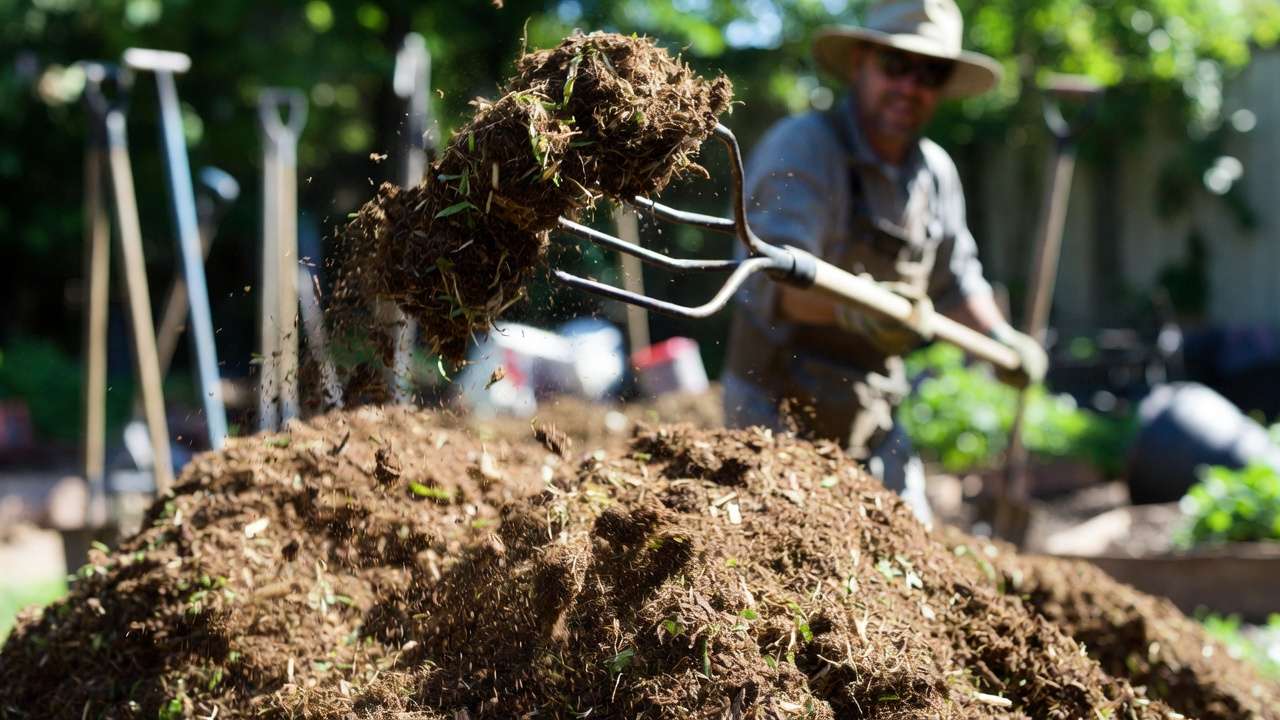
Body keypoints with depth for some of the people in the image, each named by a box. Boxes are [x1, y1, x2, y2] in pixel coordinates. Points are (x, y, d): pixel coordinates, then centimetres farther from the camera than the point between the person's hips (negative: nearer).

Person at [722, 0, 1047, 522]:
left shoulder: (935, 171, 7)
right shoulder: (801, 148, -17)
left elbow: (954, 282, 21)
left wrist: (999, 338, 5)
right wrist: (852, 308, -49)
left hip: (871, 419, 7)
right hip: (779, 409, -7)